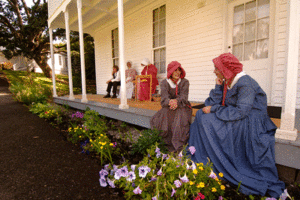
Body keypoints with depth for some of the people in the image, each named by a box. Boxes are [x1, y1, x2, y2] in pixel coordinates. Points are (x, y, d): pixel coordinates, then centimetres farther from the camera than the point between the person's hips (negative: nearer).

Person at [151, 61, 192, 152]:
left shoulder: (185, 82, 0)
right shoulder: (164, 83, 2)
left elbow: (183, 96, -14)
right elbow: (164, 96, -14)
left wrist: (176, 101, -38)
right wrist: (170, 102, -39)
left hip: (181, 106, -1)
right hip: (168, 107, 2)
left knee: (180, 121, -33)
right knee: (157, 120, -26)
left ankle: (179, 147, -25)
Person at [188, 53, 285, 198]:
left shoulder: (245, 83, -17)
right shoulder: (226, 82, 7)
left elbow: (241, 111, -26)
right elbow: (213, 104, 3)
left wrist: (213, 110, -21)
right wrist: (218, 86, -5)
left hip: (251, 121, -8)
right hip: (237, 119, 9)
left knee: (207, 120, -22)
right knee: (201, 115, -4)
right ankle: (200, 159, 1)